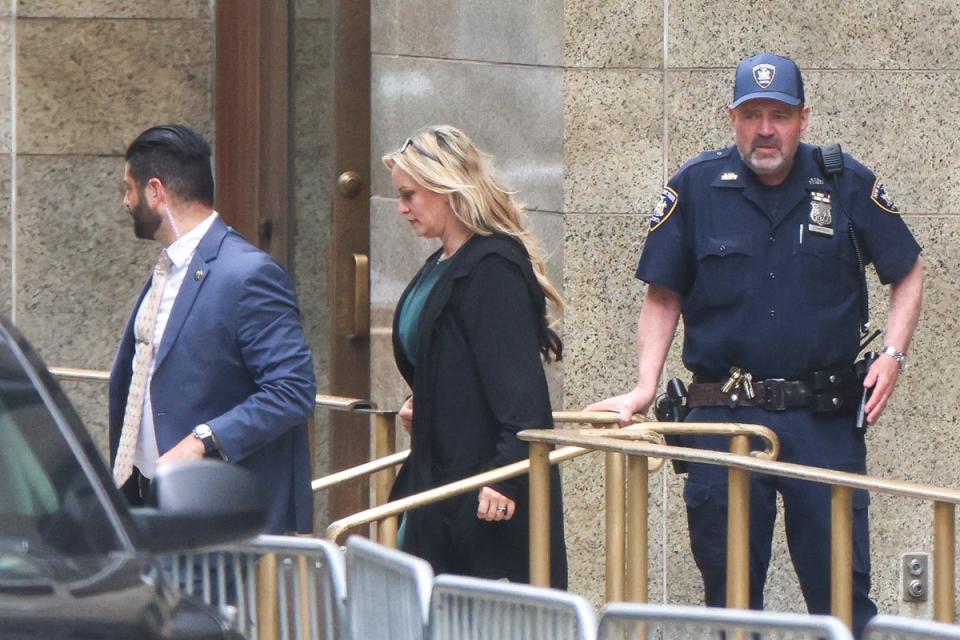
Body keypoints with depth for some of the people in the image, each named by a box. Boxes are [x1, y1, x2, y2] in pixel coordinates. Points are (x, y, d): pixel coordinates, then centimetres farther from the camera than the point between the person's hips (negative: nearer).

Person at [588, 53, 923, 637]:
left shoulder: (846, 184, 1)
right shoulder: (696, 187, 1)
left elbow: (908, 274, 12)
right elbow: (663, 297, 7)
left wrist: (894, 355, -3)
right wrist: (645, 389, -4)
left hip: (824, 419, -1)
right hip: (725, 416, 1)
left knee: (841, 587, -3)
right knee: (730, 592, 4)